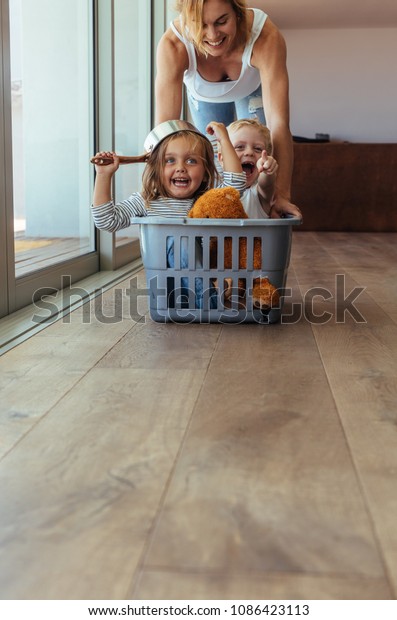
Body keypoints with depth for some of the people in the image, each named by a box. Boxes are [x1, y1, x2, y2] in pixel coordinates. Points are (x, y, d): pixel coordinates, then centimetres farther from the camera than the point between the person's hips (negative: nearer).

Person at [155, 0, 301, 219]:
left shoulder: (265, 36, -44)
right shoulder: (172, 45, -42)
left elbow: (278, 122, -49)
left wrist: (282, 194, -55)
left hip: (253, 90, 0)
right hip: (204, 97, 1)